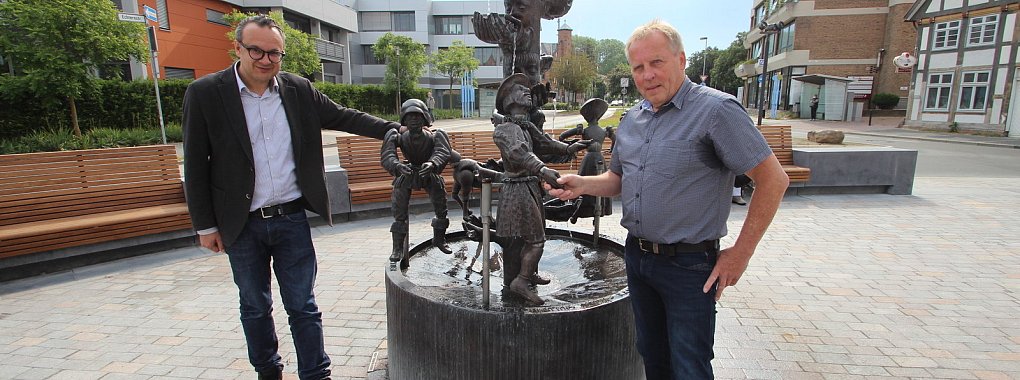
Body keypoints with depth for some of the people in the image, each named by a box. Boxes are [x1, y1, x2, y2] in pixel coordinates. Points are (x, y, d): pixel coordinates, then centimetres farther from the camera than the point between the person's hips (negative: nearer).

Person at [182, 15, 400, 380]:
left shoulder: (299, 89, 0)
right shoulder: (204, 93, -7)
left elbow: (343, 117, 8)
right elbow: (195, 166, -4)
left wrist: (398, 129, 2)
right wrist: (205, 225, -3)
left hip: (291, 218, 1)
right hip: (242, 226, 0)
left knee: (303, 306, 8)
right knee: (255, 308, 17)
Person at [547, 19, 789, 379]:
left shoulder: (716, 110, -16)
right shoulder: (632, 119, 7)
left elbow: (774, 179, -15)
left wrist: (740, 253, -14)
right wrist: (582, 184, -3)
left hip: (688, 266, -6)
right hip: (637, 256, 7)